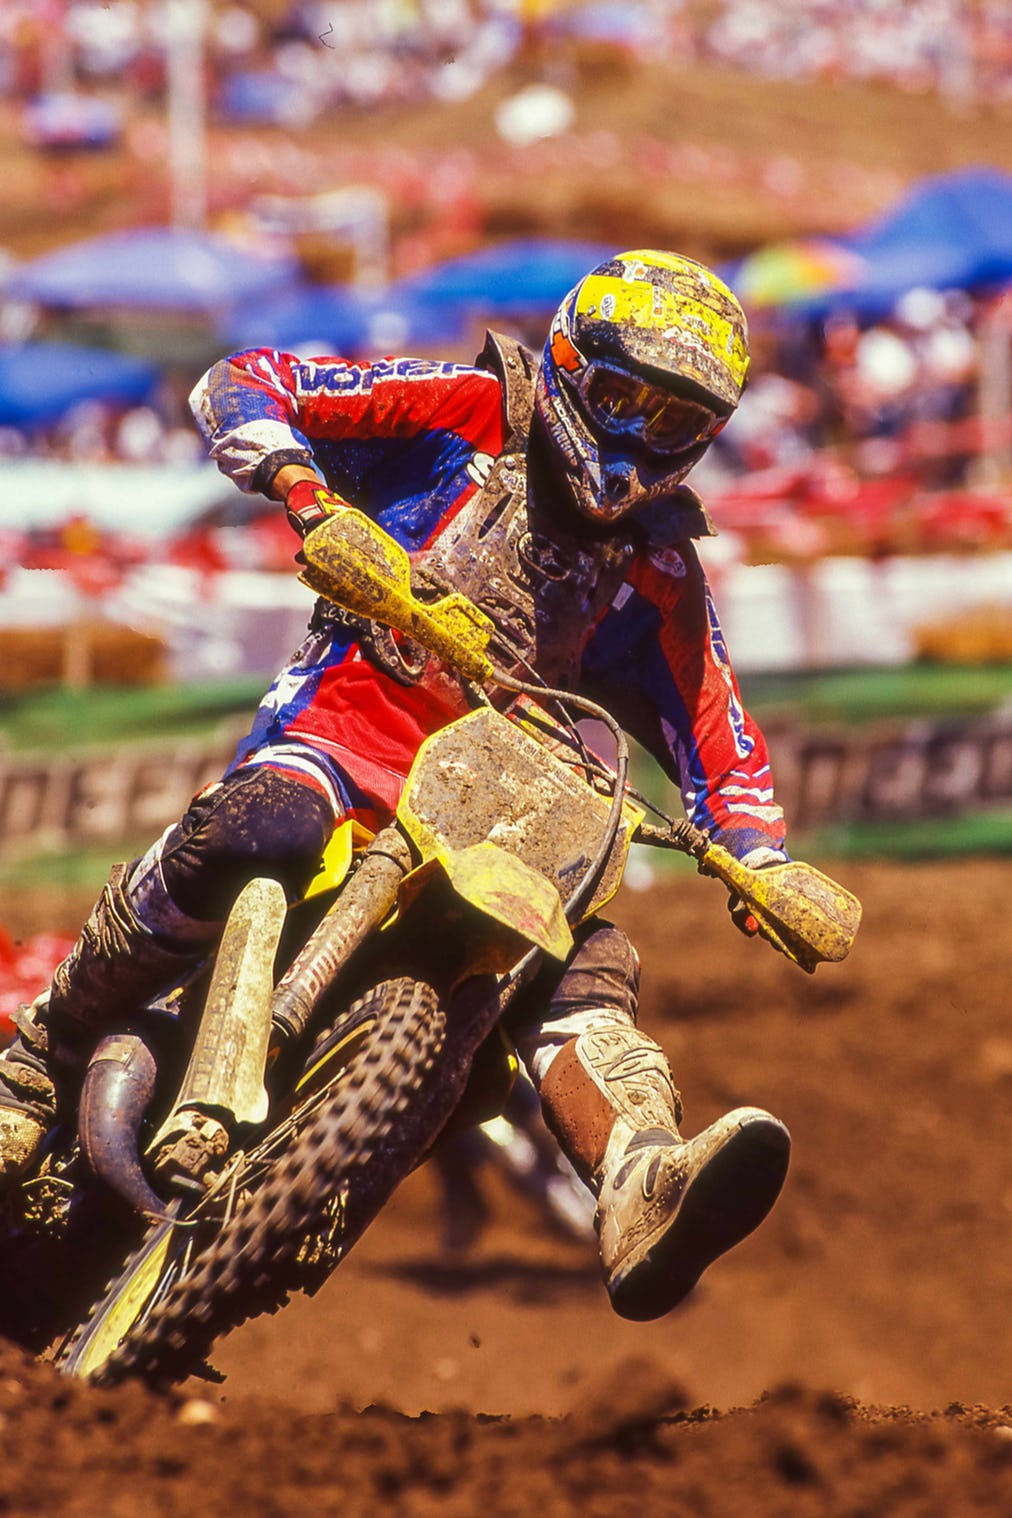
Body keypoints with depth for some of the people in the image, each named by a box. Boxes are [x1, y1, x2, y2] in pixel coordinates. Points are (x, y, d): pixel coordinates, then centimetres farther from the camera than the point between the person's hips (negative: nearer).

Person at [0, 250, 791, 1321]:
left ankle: (643, 1194, -51)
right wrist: (300, 484, -20)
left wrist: (762, 866, -6)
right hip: (354, 717, -4)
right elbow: (240, 387, 3)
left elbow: (717, 738, 15)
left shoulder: (661, 569, 18)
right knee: (251, 832, -37)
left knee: (582, 963, -24)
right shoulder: (470, 415, 7)